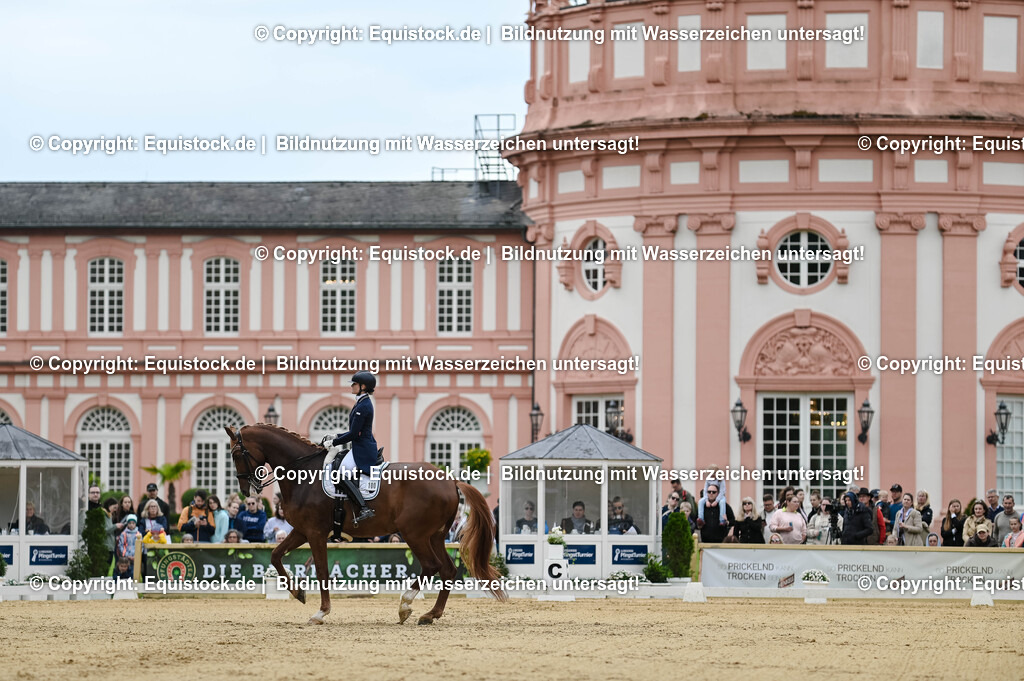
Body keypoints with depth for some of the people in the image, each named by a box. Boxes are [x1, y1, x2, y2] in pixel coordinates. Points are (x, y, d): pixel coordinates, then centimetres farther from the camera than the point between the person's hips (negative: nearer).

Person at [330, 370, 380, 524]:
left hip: (362, 449, -11)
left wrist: (334, 442, -10)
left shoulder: (363, 406, -17)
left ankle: (364, 509, -26)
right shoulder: (364, 403, 15)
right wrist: (336, 437, 15)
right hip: (362, 447, 11)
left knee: (342, 475, -22)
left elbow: (354, 434, -19)